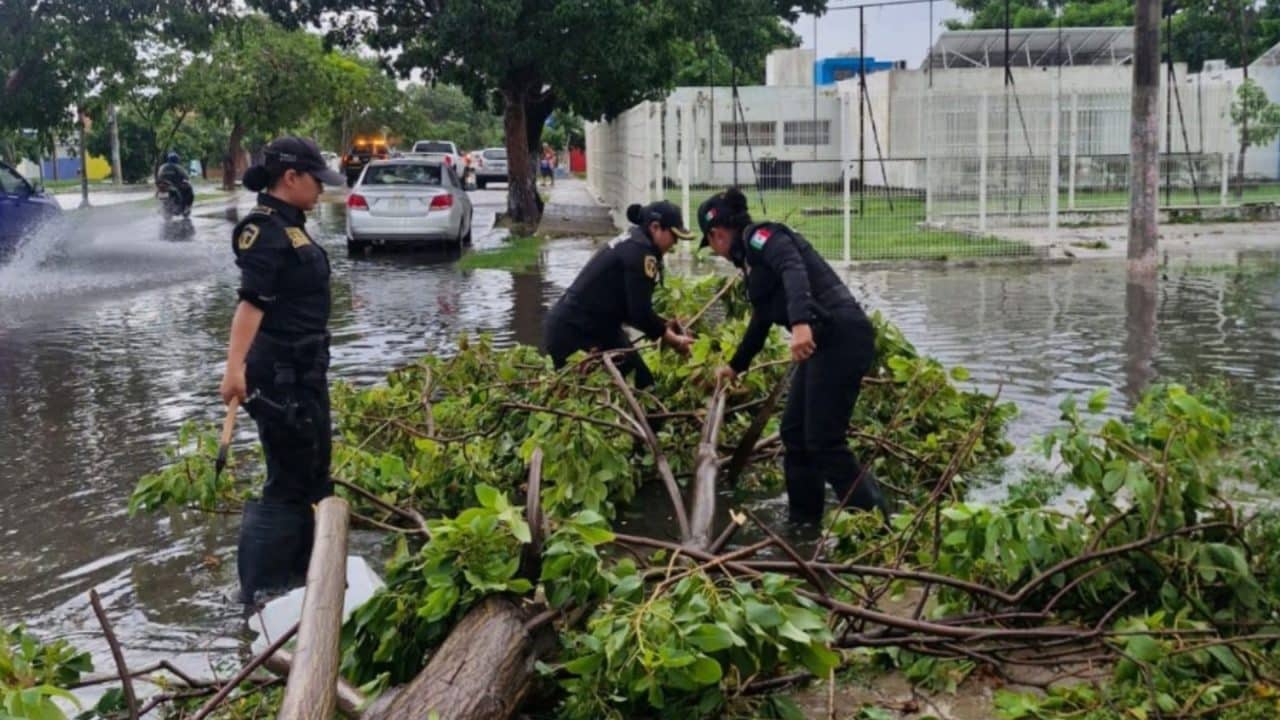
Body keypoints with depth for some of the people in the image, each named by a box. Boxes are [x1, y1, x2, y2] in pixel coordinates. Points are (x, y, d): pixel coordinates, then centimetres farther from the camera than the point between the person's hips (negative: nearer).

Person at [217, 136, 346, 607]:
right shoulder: (266, 229, -17)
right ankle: (260, 591, 7)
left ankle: (297, 575, 33)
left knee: (313, 475, 19)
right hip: (280, 374, -10)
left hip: (304, 370, 10)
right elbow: (251, 302, -29)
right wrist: (235, 366, -40)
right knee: (290, 481, -3)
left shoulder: (288, 225, 13)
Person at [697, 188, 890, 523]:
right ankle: (804, 522, 20)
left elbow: (794, 270, -25)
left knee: (823, 441, -8)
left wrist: (800, 323, -42)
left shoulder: (760, 236, -4)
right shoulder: (751, 255, 24)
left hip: (841, 337, -10)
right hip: (824, 342, 10)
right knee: (794, 433, 13)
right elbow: (762, 319, 38)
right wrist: (735, 366, 51)